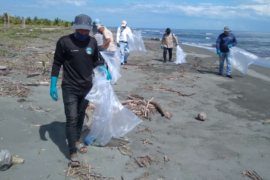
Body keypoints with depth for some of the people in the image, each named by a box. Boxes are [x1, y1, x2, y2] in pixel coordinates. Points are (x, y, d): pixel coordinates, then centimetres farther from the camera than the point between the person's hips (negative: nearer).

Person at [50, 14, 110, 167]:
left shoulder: (93, 42, -1)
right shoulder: (64, 41, -13)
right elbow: (57, 64, -6)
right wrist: (53, 85, -8)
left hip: (87, 87, 4)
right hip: (70, 88, -4)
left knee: (81, 116, 17)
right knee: (71, 119, -6)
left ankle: (77, 141, 36)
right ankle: (73, 153, 1)